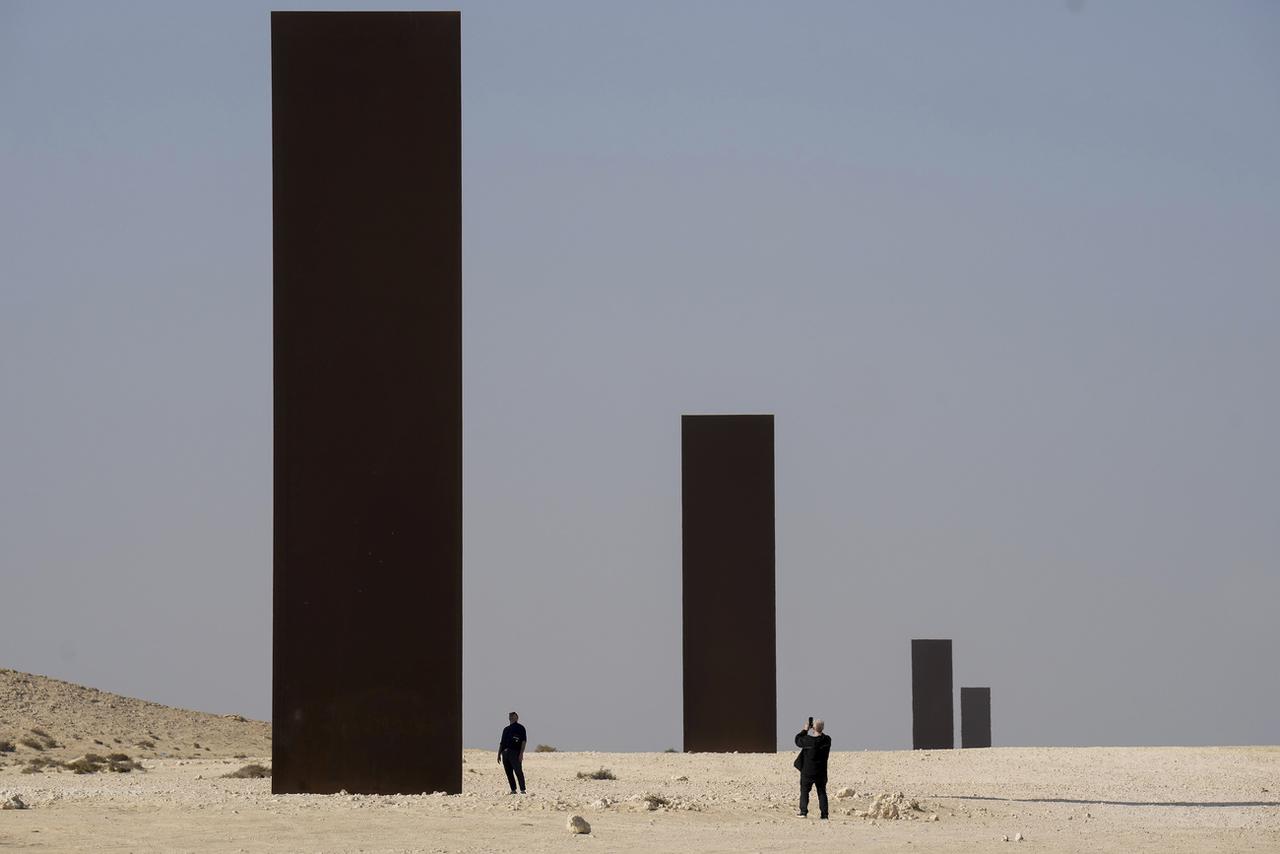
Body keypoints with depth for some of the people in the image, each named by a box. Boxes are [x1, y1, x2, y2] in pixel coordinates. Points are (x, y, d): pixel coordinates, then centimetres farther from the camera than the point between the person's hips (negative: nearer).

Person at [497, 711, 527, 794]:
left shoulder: (520, 728, 4)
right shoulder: (506, 729, 23)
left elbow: (524, 741, -5)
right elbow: (502, 743, 25)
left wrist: (521, 753, -15)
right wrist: (499, 754, 17)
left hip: (515, 752, -7)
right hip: (505, 752, 7)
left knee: (518, 771, -11)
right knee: (509, 772, 3)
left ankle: (522, 790, -12)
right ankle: (513, 790, 7)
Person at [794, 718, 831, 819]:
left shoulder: (808, 740, -20)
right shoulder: (827, 740, -10)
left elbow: (798, 741, -1)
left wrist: (805, 730, 6)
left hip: (808, 771, -3)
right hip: (821, 772, 3)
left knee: (804, 791, 11)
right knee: (822, 792, 10)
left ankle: (803, 811, 3)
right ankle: (824, 813, 5)